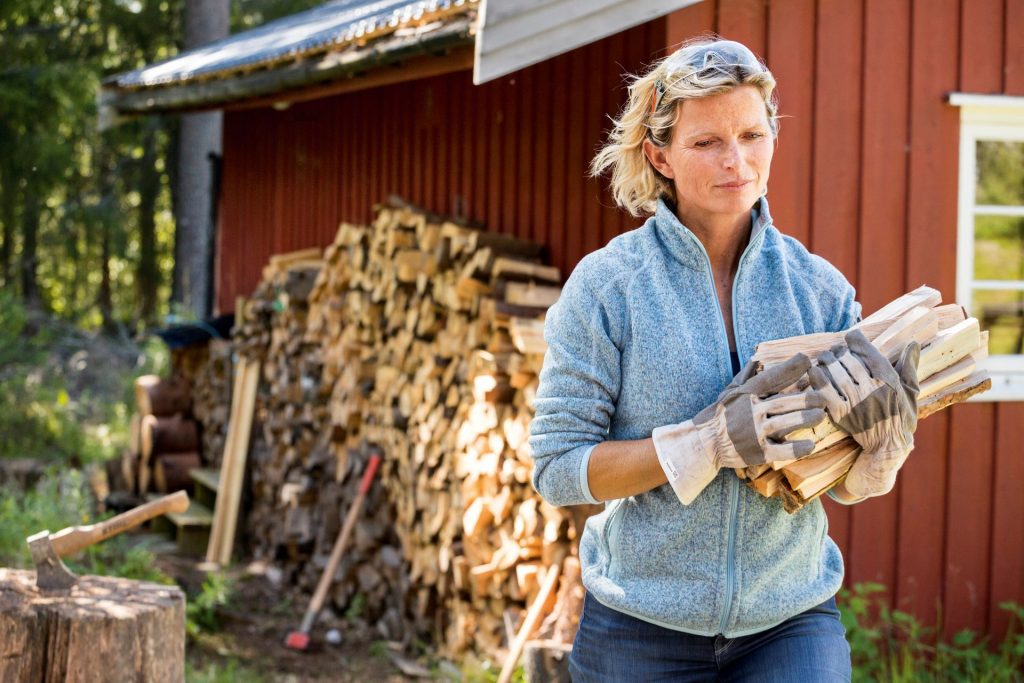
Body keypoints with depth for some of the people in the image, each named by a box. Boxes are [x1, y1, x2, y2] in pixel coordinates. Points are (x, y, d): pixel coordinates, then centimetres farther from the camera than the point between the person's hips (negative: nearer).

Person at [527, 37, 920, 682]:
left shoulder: (820, 287, 0)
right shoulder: (606, 284, -8)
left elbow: (847, 486, 4)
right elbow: (557, 468, -11)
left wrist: (887, 431, -17)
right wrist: (709, 441, -21)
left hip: (791, 621, 2)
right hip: (642, 629, -1)